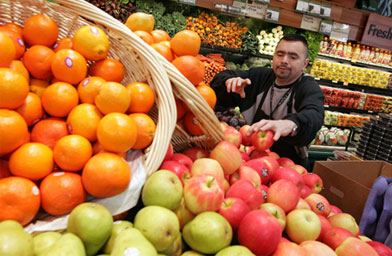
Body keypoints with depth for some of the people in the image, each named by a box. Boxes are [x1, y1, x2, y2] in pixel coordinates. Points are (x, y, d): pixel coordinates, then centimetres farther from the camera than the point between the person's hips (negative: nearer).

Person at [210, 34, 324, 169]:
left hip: (288, 164, -3)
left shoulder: (311, 90, -7)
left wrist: (291, 124, -53)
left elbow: (313, 116, -30)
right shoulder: (260, 76, 8)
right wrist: (230, 81, -13)